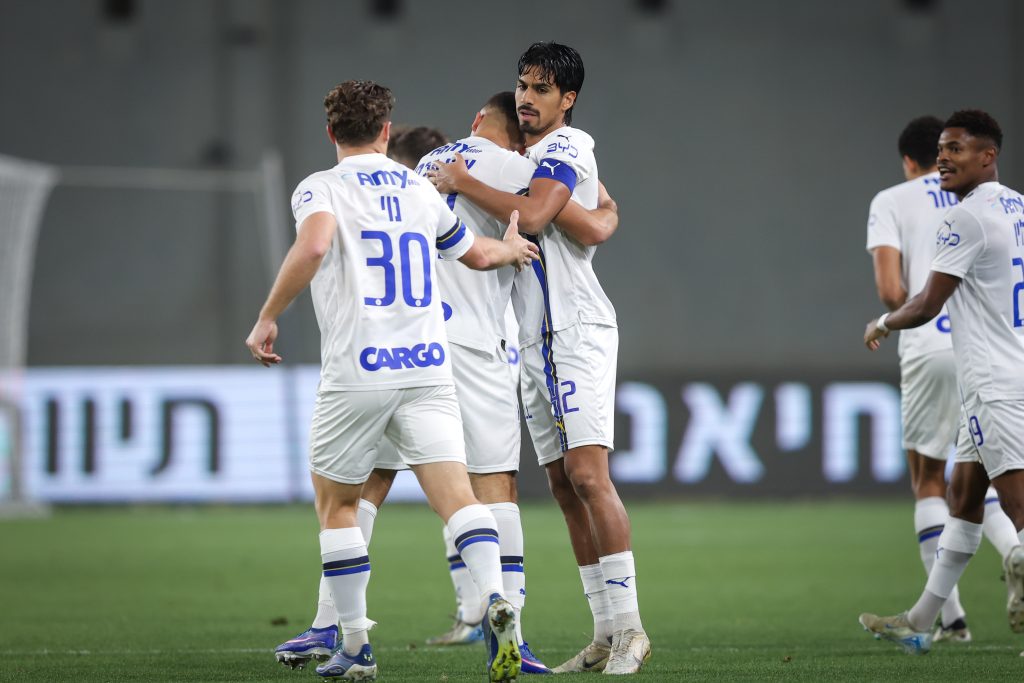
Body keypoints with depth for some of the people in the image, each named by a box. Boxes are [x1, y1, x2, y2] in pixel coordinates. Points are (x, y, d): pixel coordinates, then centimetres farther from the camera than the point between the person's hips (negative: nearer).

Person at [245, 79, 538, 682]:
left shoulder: (321, 189, 0)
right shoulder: (421, 190, 16)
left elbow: (313, 247, -22)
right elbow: (478, 254, 30)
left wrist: (268, 318, -13)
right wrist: (512, 248, 52)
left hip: (357, 372, -3)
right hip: (428, 366, 3)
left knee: (336, 504, 14)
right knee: (456, 494, -7)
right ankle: (497, 599, -33)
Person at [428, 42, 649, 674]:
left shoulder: (565, 149, -8)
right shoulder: (529, 156, 20)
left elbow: (534, 215, -26)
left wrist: (463, 183, -19)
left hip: (577, 332, -10)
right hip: (536, 341, 10)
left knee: (587, 475, -17)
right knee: (564, 484, 5)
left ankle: (629, 627, -18)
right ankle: (606, 634, 7)